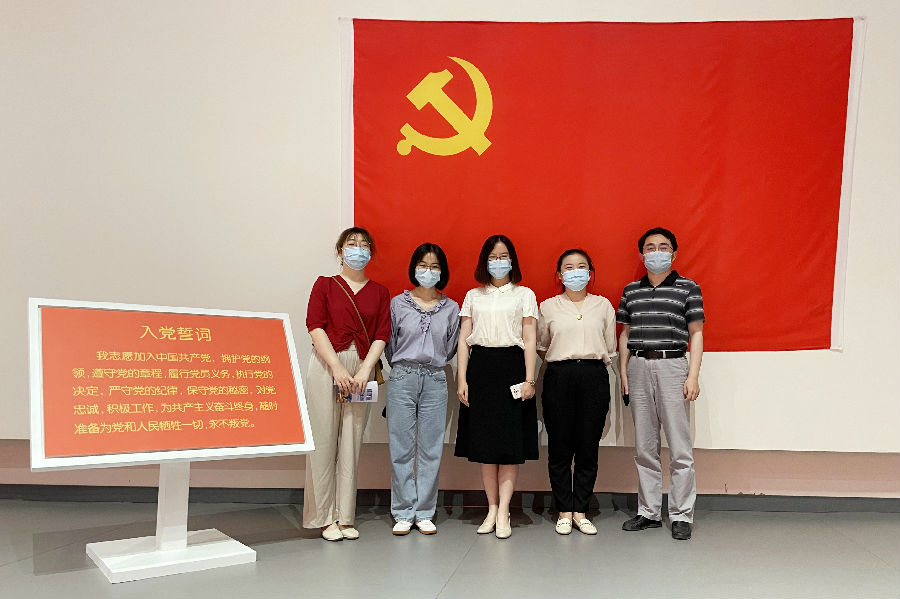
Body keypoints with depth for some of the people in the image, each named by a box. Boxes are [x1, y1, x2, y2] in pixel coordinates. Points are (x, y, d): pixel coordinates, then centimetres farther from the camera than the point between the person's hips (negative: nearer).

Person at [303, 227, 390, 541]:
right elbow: (315, 327, -3)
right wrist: (337, 368, -13)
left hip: (362, 367, 2)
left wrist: (365, 370, -11)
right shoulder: (325, 284, 7)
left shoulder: (379, 292, 13)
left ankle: (345, 517, 12)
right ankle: (325, 517, 8)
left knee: (352, 442, 4)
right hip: (326, 365, -2)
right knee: (324, 439, -1)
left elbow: (382, 334, 4)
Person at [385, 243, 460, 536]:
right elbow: (390, 344, 8)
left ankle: (424, 512, 14)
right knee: (401, 449, 2)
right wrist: (405, 368, 10)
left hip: (435, 380, 1)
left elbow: (450, 348, 14)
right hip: (402, 379, -1)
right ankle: (403, 513, 12)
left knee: (431, 449, 3)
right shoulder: (398, 303, 4)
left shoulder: (451, 308, 7)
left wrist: (431, 363, 11)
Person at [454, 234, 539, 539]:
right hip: (480, 367, 2)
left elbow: (530, 340, 3)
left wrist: (529, 379, -7)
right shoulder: (473, 296, 14)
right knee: (484, 440, 4)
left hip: (511, 366, -2)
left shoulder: (524, 294, 9)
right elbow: (464, 340, 10)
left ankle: (503, 513, 3)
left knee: (510, 442, -3)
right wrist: (461, 379, 0)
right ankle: (492, 509, 15)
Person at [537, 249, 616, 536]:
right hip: (559, 377, 0)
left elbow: (610, 347, 14)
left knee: (588, 447, 2)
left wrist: (590, 361, 7)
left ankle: (581, 512, 14)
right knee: (560, 448, 1)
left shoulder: (603, 305, 11)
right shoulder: (548, 307, 8)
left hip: (594, 376, 1)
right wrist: (563, 362, 9)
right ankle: (564, 512, 13)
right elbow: (541, 347, 16)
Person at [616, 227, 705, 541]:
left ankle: (681, 515, 9)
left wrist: (693, 376, -7)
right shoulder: (631, 290, 13)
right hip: (639, 367, 3)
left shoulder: (688, 288, 4)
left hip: (672, 365, -3)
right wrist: (623, 373, 8)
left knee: (680, 448, -1)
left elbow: (696, 334, 2)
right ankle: (649, 512, 18)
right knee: (644, 447, 8)